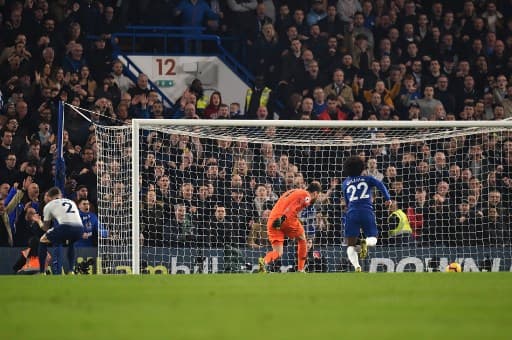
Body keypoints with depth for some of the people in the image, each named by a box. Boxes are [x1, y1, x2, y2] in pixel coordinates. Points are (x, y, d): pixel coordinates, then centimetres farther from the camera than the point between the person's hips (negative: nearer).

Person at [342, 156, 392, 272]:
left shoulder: (345, 183, 17)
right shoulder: (367, 179, 12)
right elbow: (380, 184, -5)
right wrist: (388, 198, -6)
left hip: (352, 213, 1)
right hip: (367, 212, -1)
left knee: (351, 245, 4)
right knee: (373, 239, 12)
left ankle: (356, 266, -19)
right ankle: (366, 242, -25)